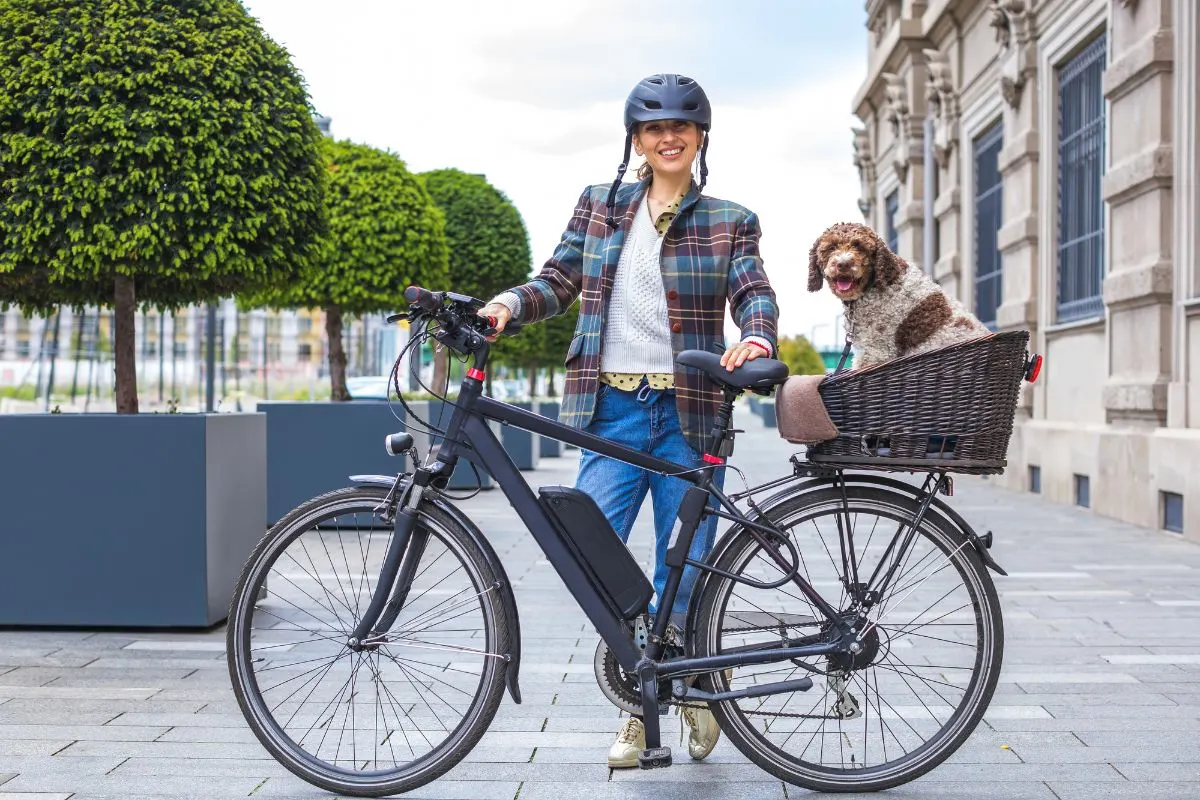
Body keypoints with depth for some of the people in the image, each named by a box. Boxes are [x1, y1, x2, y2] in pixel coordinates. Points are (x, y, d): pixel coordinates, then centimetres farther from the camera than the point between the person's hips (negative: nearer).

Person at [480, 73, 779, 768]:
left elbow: (755, 294, -4)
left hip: (689, 416, -1)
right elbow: (558, 281, 9)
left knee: (682, 574, 1)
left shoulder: (730, 222, 8)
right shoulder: (599, 207, 13)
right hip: (613, 410, 2)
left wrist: (756, 339, -27)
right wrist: (510, 303, -12)